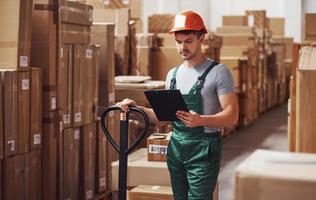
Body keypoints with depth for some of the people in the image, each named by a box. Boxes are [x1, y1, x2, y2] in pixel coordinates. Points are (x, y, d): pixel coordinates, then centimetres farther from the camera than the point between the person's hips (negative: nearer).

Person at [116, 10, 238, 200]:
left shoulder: (218, 72, -7)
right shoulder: (173, 74, 13)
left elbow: (231, 115, -14)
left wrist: (201, 120, -31)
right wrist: (137, 108, 2)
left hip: (203, 149, -6)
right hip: (176, 147, 6)